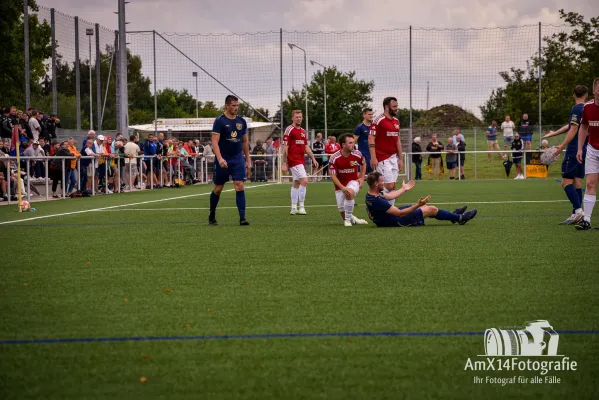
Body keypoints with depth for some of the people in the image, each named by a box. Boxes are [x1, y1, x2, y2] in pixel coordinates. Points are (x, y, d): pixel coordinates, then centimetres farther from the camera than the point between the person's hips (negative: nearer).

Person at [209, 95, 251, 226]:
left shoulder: (241, 121, 7)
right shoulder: (219, 121, -8)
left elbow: (245, 142, 16)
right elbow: (214, 142, -15)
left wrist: (248, 160, 14)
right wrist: (220, 159, -26)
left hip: (238, 159, 3)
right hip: (223, 160, -3)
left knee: (240, 186, -9)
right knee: (218, 188, 7)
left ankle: (242, 218, -11)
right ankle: (212, 215, 26)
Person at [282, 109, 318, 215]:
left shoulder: (303, 131, 16)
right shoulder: (289, 130, -8)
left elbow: (306, 147, 20)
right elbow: (285, 148, -10)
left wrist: (313, 159, 12)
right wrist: (284, 163, -13)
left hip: (300, 160, 8)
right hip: (293, 160, -8)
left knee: (296, 183, 11)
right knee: (304, 180, -16)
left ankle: (294, 208, 16)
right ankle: (301, 207, -13)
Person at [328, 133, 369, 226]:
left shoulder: (357, 154, -11)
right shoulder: (334, 158, -18)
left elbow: (363, 163, 12)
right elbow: (333, 175, -15)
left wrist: (362, 178, 2)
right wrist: (343, 188, -26)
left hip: (353, 181, -1)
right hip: (340, 185, 1)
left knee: (350, 193, -35)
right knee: (341, 209, -5)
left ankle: (348, 219, -18)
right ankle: (352, 219, 29)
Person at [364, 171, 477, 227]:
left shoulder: (371, 194, -4)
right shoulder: (377, 201, -35)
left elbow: (388, 195, 16)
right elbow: (400, 213, -31)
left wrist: (403, 189, 30)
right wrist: (418, 205, -32)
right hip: (395, 222, -10)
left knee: (424, 207, 21)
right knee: (432, 209, 0)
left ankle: (453, 215, 36)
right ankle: (460, 218, 19)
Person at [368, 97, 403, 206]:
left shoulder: (396, 121, 14)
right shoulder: (378, 121, -11)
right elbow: (371, 139, -14)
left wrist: (400, 159, 15)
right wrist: (373, 158, -21)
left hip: (394, 157, 8)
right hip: (383, 159, -8)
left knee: (393, 186, 7)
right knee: (389, 186, -11)